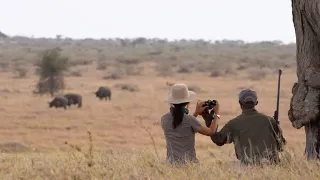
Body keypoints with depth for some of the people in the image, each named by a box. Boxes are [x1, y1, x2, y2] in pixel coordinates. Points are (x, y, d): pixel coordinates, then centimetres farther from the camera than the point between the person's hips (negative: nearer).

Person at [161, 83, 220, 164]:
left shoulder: (164, 119, 2)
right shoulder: (189, 119, -11)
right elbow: (210, 131, 3)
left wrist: (196, 113, 25)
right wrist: (216, 114, 18)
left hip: (171, 162, 4)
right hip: (188, 162, -4)